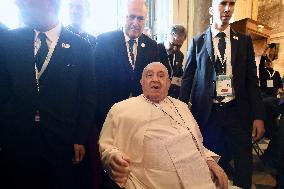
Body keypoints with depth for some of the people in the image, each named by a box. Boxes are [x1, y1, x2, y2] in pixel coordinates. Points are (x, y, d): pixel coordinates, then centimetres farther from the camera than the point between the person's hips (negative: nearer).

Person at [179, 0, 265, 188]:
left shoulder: (244, 41, 6)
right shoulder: (197, 42, 2)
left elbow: (252, 80, 5)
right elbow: (187, 78, 3)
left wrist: (258, 116, -1)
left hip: (237, 111, 2)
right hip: (207, 112, -1)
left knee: (244, 163, 9)